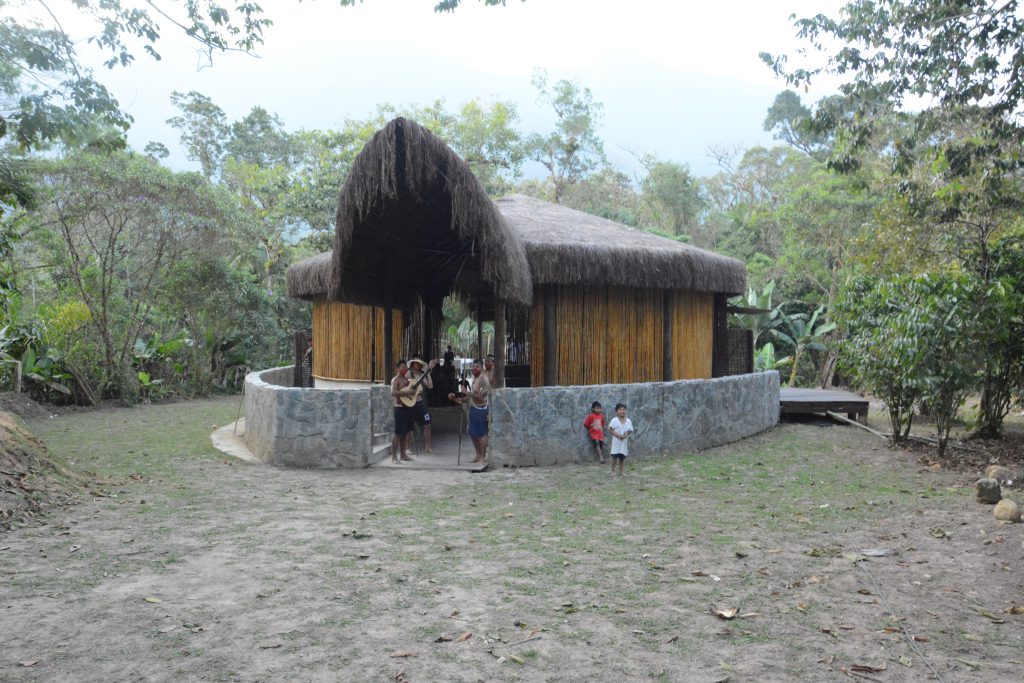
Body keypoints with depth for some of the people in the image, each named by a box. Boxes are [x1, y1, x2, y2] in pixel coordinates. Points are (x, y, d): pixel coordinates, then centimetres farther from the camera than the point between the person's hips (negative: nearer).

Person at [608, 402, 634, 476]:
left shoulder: (628, 421, 1)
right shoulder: (614, 420, -9)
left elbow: (630, 431, 5)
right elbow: (610, 429, -9)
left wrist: (626, 435, -16)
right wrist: (618, 435, -17)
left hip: (624, 442, 3)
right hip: (616, 442, -3)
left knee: (622, 457, 8)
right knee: (614, 456, -1)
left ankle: (620, 471, 18)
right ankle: (613, 471, 10)